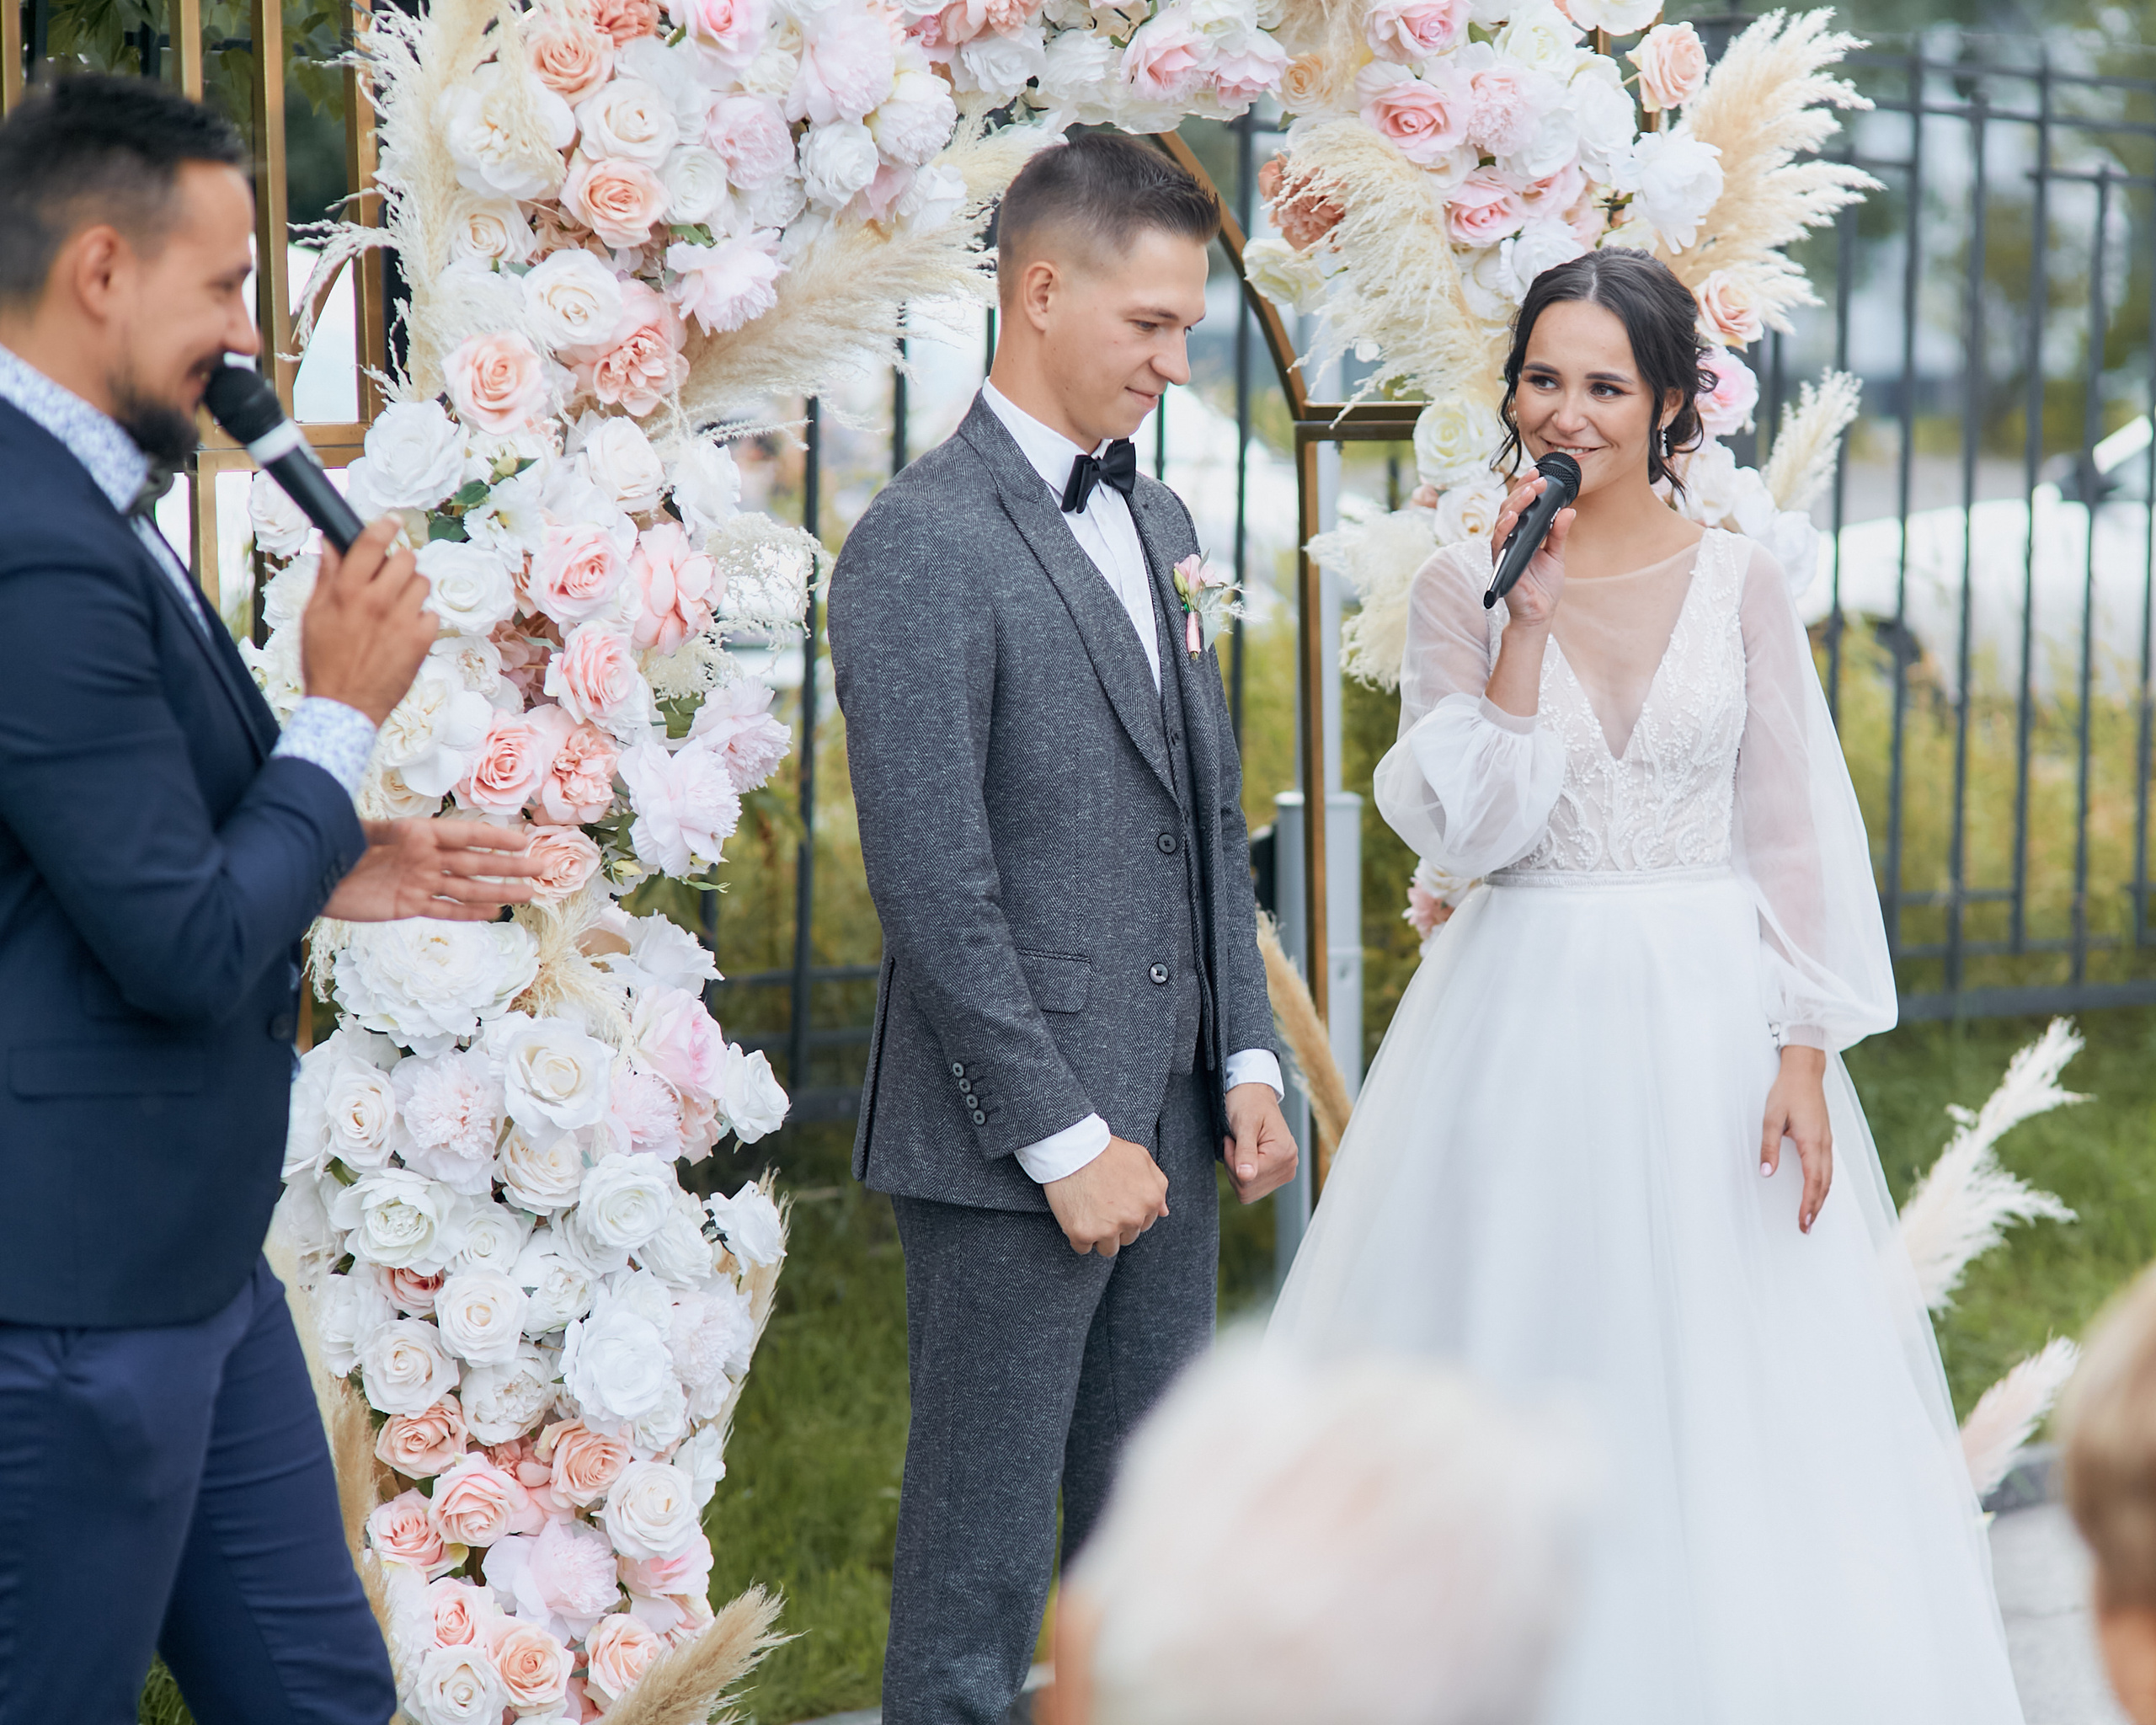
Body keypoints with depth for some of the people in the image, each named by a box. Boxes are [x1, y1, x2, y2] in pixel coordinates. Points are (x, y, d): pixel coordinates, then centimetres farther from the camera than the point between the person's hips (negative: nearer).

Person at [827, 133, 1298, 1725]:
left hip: (1167, 1127, 8)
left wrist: (1247, 1066, 9)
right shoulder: (924, 547, -13)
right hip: (1014, 1149, -8)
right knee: (982, 1559, 1)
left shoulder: (1158, 524, 14)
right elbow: (933, 887, -17)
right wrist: (1065, 1141, -16)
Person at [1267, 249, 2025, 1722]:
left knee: (1727, 1399, 3)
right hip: (1528, 1023, 0)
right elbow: (1465, 830, -9)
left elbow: (1792, 832, 0)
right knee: (1526, 1384, 3)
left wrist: (1805, 1056, -8)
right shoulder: (1462, 590, 1)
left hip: (1710, 1020, 0)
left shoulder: (1740, 586, 2)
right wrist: (1525, 625, -14)